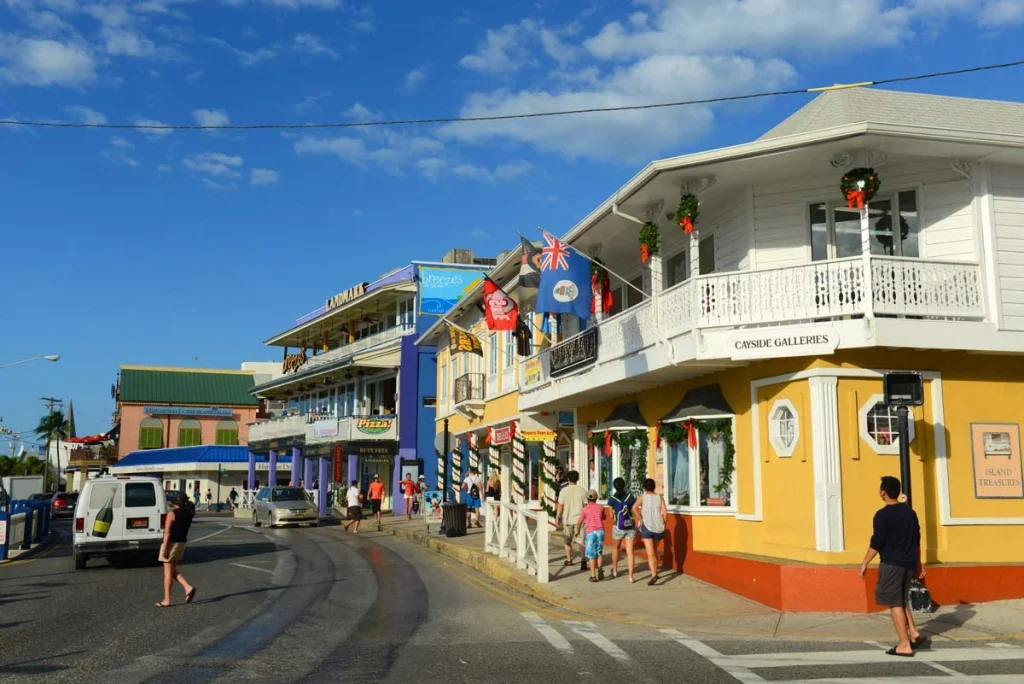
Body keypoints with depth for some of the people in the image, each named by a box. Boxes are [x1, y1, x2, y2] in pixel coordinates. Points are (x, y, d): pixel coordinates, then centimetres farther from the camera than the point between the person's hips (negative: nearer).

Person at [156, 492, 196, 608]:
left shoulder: (172, 513, -15)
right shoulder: (188, 513, 5)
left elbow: (167, 532, -19)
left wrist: (164, 548, -19)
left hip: (172, 543, -7)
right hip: (182, 542, 7)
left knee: (168, 573, 1)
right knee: (173, 571, 18)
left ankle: (167, 600, 6)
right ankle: (188, 588, -1)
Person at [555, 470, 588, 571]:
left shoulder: (564, 490, -6)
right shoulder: (582, 491, -2)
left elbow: (560, 506, -7)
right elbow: (586, 506, -1)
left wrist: (557, 518, 2)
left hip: (567, 519, 0)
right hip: (579, 519, 0)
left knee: (568, 541, 17)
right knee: (581, 541, -2)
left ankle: (569, 560, 31)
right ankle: (583, 560, -20)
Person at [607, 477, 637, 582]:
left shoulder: (611, 499, -7)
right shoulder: (630, 497, -3)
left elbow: (612, 515, -1)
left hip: (618, 527, -1)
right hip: (631, 527, 1)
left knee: (615, 548, 25)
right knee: (630, 551, 2)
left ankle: (615, 571, 39)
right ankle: (631, 576, -5)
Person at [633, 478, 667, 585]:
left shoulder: (643, 497, 2)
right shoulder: (660, 498, 7)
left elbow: (634, 508, -13)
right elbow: (665, 513, -5)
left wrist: (640, 520, -4)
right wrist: (663, 524, 8)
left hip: (647, 527, -3)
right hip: (659, 528, 3)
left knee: (650, 553, -8)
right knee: (654, 550, 26)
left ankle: (654, 574, -23)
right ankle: (656, 567, 30)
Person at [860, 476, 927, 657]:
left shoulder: (882, 515, -13)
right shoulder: (910, 512, 8)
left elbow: (876, 543, -13)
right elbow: (917, 540, 15)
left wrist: (864, 563, -4)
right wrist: (918, 562, 24)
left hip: (891, 564, -7)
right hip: (908, 563, 7)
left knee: (894, 603, -1)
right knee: (901, 601, 21)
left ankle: (905, 645, 0)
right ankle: (914, 634, 13)